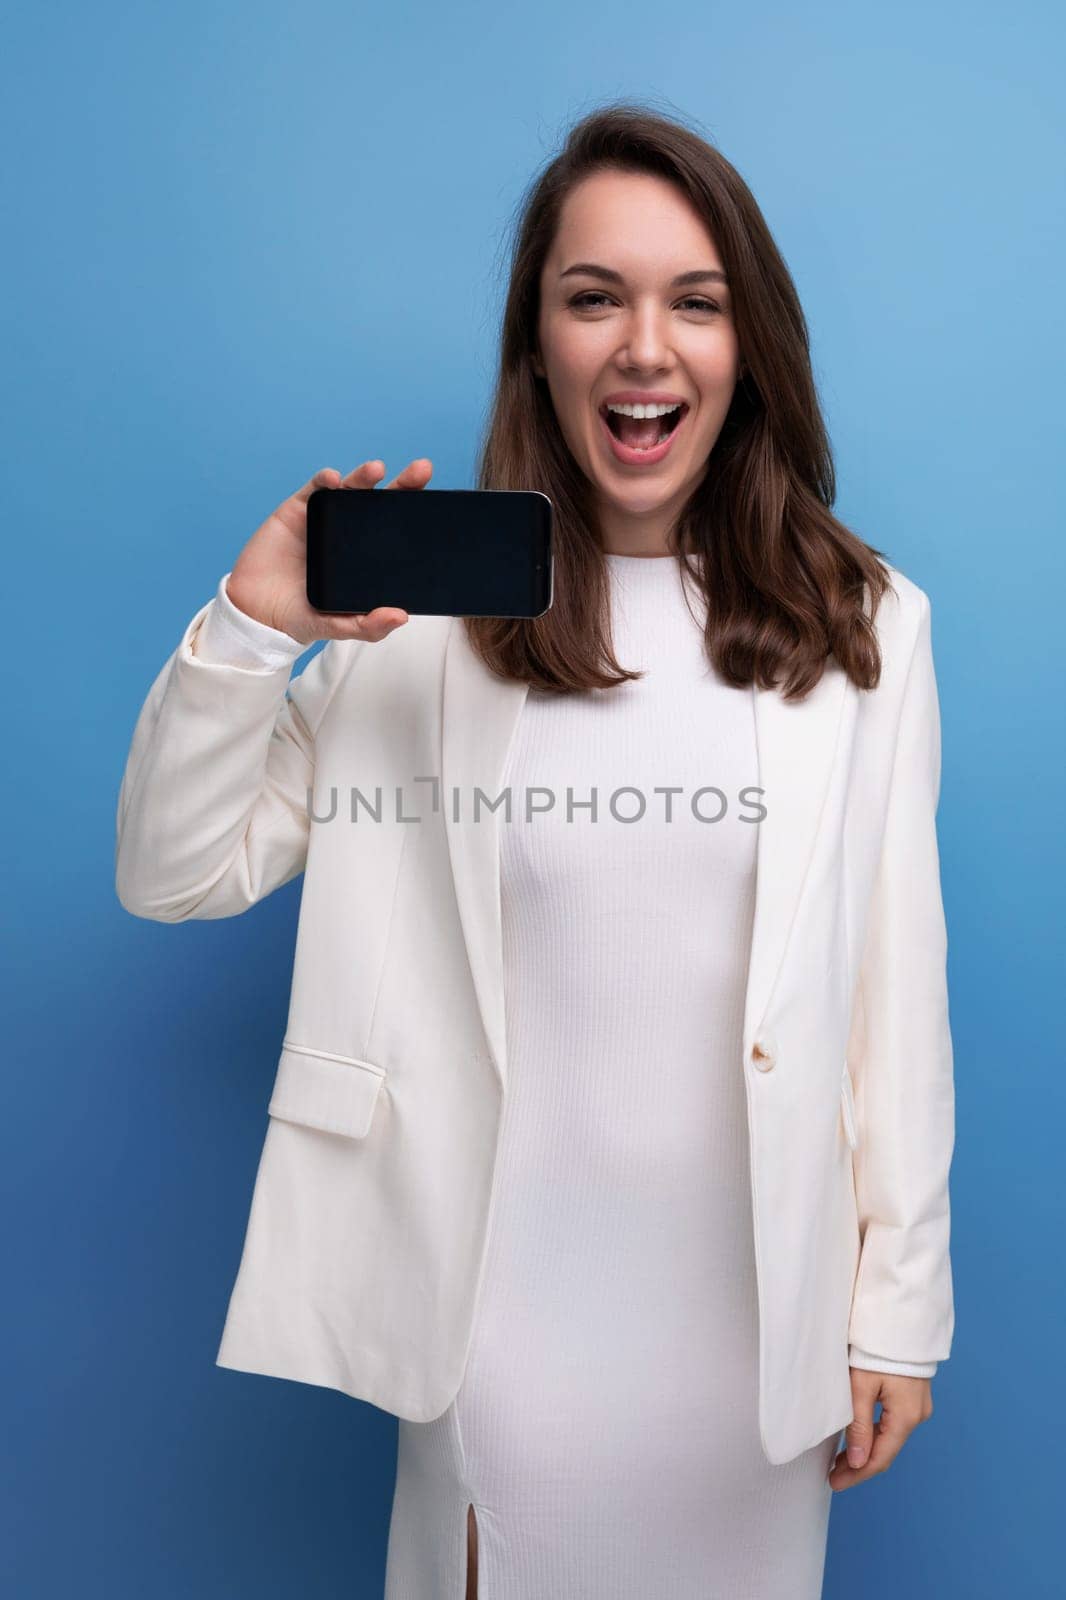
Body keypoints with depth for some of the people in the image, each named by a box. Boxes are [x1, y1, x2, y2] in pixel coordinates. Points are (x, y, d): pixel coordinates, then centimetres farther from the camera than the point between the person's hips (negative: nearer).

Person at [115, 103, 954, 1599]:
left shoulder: (862, 624, -2)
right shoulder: (435, 606, -5)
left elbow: (898, 977, -2)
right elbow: (172, 875, -4)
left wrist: (900, 1304, 0)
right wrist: (249, 628, -18)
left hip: (758, 1289, 1)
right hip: (505, 1291, 0)